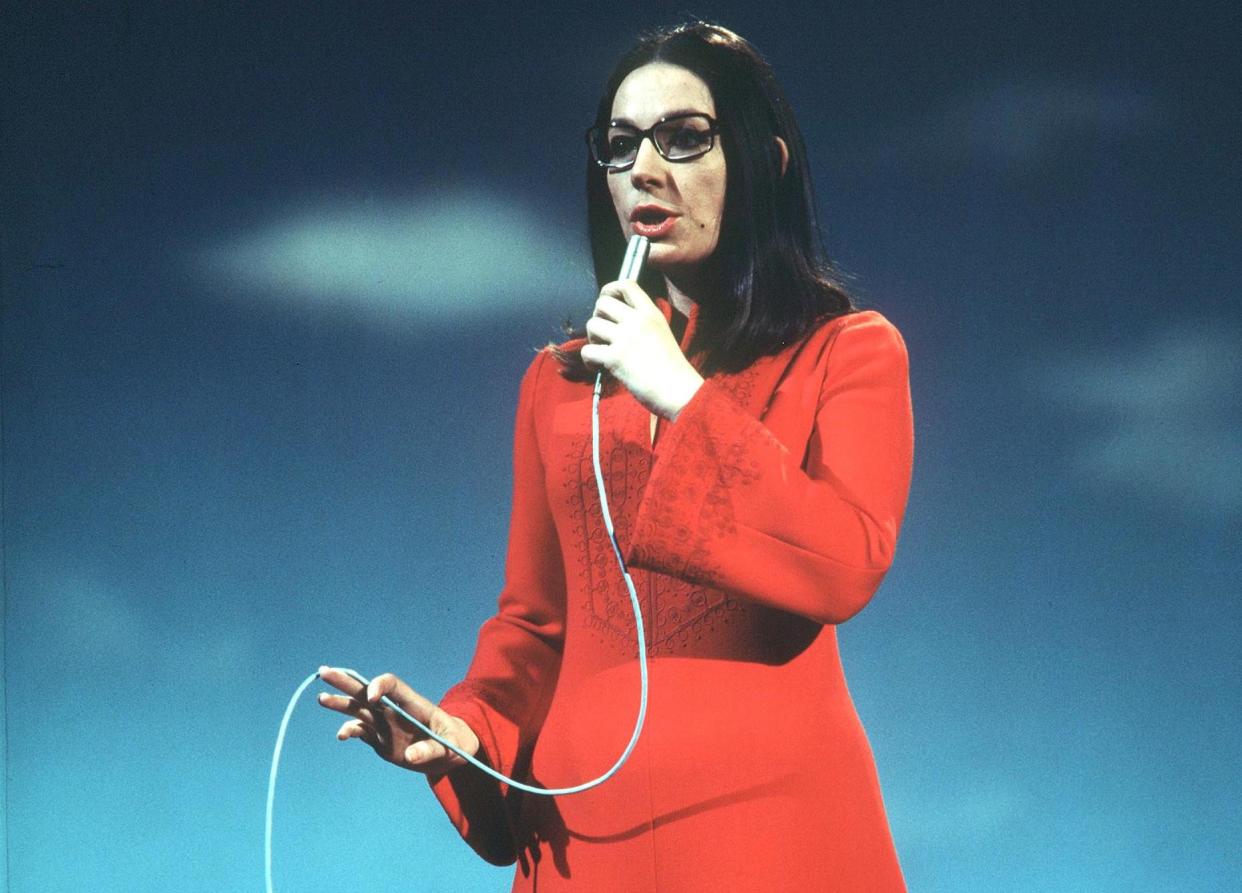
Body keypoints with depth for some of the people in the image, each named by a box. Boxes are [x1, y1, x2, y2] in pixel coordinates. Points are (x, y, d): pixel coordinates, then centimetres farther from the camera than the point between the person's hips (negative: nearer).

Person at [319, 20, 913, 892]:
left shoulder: (848, 352, 2)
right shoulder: (557, 381, 13)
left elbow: (846, 566, -14)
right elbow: (534, 622, 15)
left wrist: (681, 396, -13)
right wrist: (469, 731, -5)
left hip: (771, 817, -3)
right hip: (585, 822, 4)